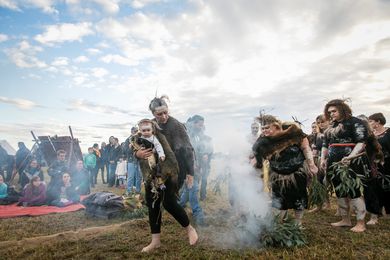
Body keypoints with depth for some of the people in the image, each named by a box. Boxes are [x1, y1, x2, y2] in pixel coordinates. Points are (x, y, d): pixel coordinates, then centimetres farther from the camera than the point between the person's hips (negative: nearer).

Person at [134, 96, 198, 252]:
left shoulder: (176, 126, -12)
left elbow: (188, 150, -10)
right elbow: (135, 143, 7)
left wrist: (190, 172, -11)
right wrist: (137, 152, -17)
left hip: (173, 170, -5)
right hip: (154, 171, 6)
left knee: (168, 202, -11)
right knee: (152, 203, 6)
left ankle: (189, 229, 16)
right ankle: (155, 240, 22)